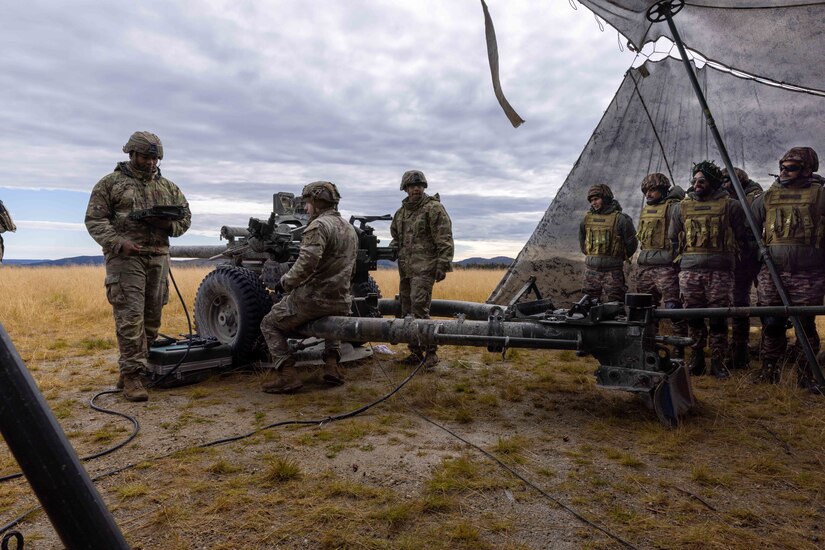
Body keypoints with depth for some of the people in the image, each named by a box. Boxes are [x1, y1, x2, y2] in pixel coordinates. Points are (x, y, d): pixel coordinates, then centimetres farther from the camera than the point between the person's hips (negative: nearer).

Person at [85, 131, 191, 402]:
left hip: (158, 257, 5)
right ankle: (131, 376, -6)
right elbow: (94, 219, -1)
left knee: (151, 319, 6)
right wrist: (119, 243, -17)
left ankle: (134, 369, 18)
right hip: (125, 256, -4)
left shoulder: (168, 187, 17)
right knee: (130, 317, -11)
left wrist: (167, 224, -6)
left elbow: (185, 217, 16)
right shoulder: (110, 183, 5)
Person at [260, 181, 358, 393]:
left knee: (270, 324, 11)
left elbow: (306, 264, -25)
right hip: (342, 302, 8)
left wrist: (285, 282, -10)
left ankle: (287, 376, -1)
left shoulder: (318, 226, -14)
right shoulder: (350, 229, 14)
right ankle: (332, 364, 20)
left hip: (313, 298, -8)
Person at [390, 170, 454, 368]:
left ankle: (430, 351, -6)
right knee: (407, 312, 8)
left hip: (424, 268, -8)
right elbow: (395, 235, 35)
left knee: (419, 309, -16)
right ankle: (416, 352, 17)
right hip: (405, 268, 8)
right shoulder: (400, 212, 18)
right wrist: (394, 248, 16)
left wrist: (442, 265, -16)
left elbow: (445, 240, -10)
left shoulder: (434, 208, -4)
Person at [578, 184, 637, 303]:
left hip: (612, 270, -4)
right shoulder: (587, 218, 8)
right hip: (591, 268, 4)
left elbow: (631, 243, 2)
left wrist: (621, 257, 12)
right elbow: (582, 240, 24)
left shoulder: (620, 219, -6)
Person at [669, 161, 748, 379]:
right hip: (689, 271, 3)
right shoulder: (683, 206, 11)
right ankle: (696, 359, 17)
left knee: (718, 319, 0)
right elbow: (673, 238, 19)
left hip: (720, 271, -2)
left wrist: (724, 253, 6)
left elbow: (740, 237, 7)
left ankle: (718, 362, 10)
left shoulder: (730, 206, 3)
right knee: (693, 317, 6)